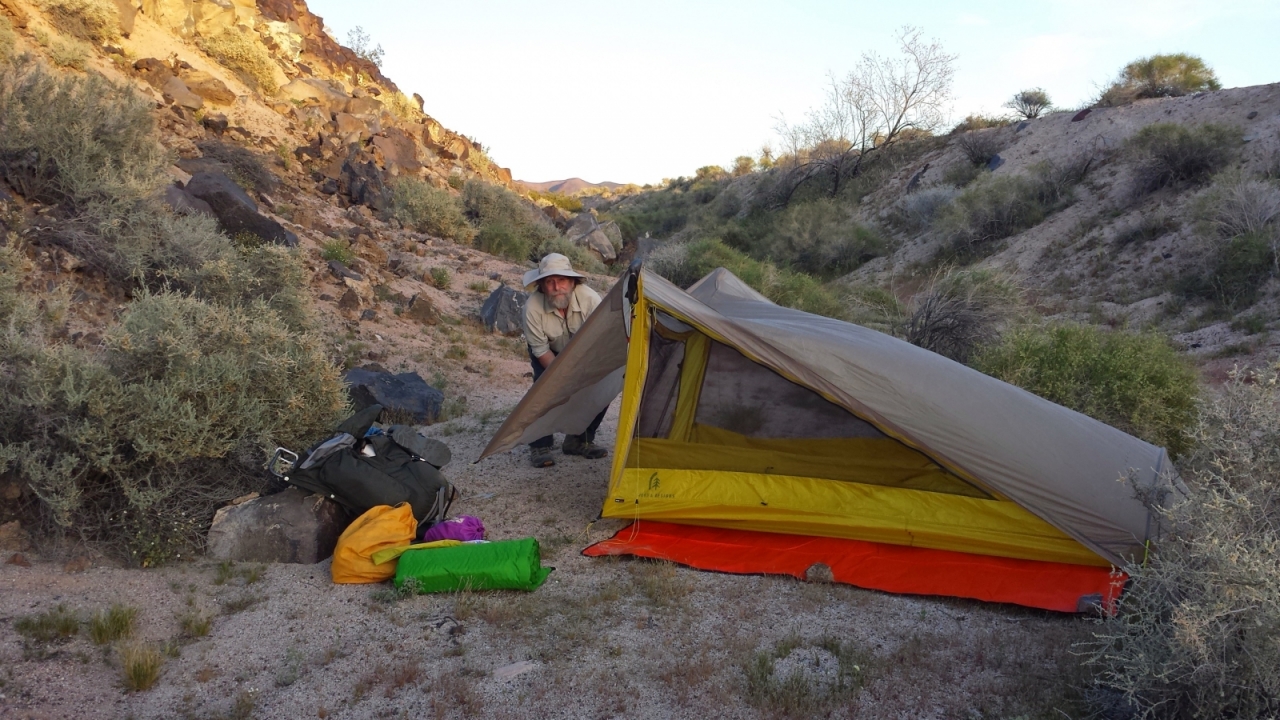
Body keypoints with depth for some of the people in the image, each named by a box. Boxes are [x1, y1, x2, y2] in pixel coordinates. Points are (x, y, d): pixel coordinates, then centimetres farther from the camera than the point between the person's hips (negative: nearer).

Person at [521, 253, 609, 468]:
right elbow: (541, 350, -23)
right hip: (548, 355, -1)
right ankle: (539, 445, -7)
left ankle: (579, 440, 4)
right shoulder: (533, 307, -34)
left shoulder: (590, 299, -35)